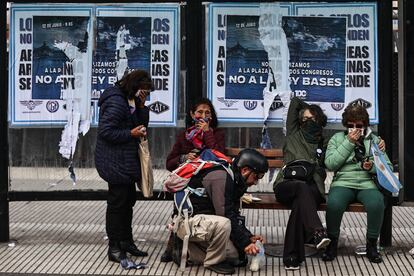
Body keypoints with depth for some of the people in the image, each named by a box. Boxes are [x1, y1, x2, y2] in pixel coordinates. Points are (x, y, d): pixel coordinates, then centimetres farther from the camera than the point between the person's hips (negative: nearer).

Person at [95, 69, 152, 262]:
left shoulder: (131, 101, 11)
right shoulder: (116, 101, -20)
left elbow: (142, 125, 13)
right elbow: (105, 131, -24)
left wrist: (141, 106, -2)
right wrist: (131, 133, -20)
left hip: (127, 162, 10)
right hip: (115, 163, -10)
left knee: (128, 201, 18)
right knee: (117, 203, -3)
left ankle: (126, 242, 31)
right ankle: (114, 248, 7)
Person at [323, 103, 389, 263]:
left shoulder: (374, 140, 17)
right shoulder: (337, 139, 14)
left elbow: (388, 167, 13)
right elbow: (330, 164, -2)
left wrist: (373, 167, -8)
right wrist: (349, 143, -5)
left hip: (367, 184, 1)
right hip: (343, 183, -1)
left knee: (377, 204, -34)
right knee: (334, 203, -34)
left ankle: (371, 245, -12)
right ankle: (332, 243, -11)